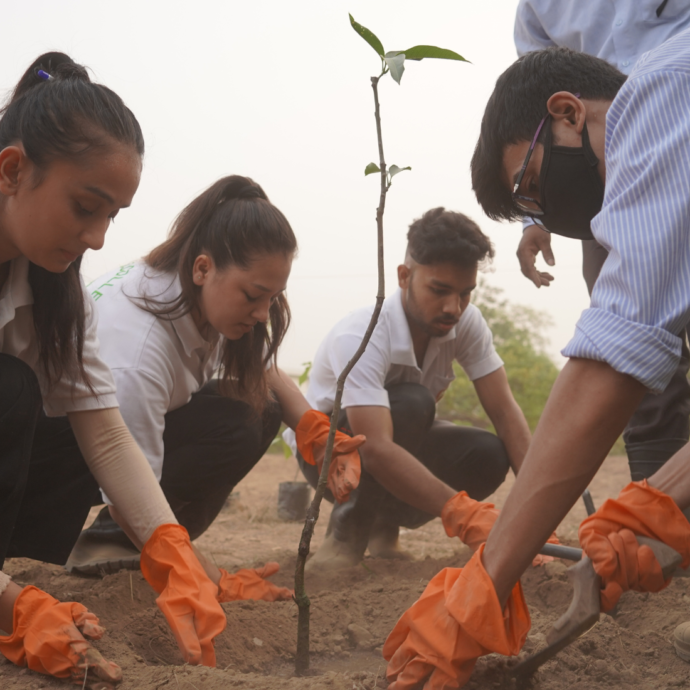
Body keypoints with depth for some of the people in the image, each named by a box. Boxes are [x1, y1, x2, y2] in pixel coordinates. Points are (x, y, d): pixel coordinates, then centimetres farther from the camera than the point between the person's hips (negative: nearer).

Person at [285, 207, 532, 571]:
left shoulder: (466, 322, -18)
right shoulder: (359, 337, -35)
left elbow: (505, 412, -19)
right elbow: (376, 451, -46)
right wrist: (462, 514, -56)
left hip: (403, 439, 6)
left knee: (490, 455, -24)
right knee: (411, 404, -36)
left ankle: (384, 524, 0)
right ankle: (349, 527, -18)